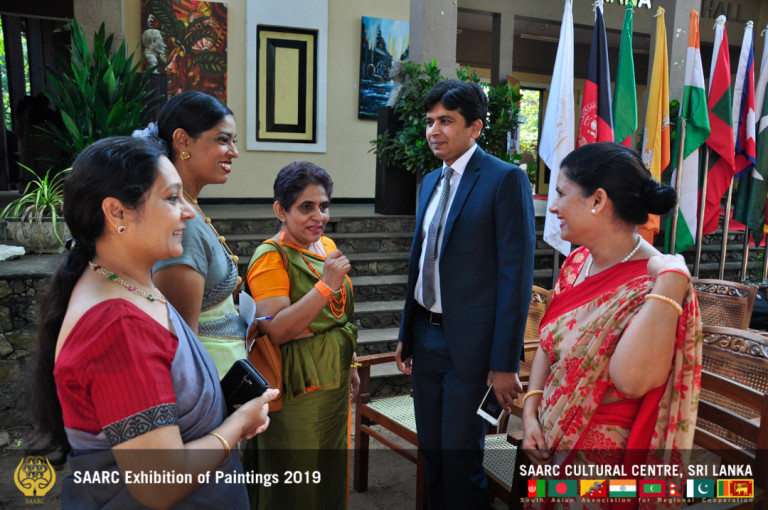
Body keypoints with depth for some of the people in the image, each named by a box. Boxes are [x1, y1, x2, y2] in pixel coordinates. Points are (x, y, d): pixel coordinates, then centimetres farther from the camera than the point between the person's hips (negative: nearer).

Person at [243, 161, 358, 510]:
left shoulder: (327, 246, 7)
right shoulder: (271, 258, -17)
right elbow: (276, 330, -27)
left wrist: (348, 365, 20)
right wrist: (326, 285, -31)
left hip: (334, 384, 8)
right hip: (297, 389, -7)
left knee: (331, 471, 21)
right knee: (296, 482, 7)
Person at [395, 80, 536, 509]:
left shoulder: (506, 179, -11)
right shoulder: (430, 182, 12)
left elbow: (517, 273, -14)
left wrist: (506, 363, -16)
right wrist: (406, 334, 15)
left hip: (471, 342, -7)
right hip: (426, 338, 7)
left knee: (460, 456, 4)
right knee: (431, 450, 18)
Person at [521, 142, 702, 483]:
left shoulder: (655, 284, -23)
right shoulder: (577, 262, -2)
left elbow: (630, 380, -36)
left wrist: (670, 285, -36)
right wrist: (530, 411, -5)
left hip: (601, 456, -6)